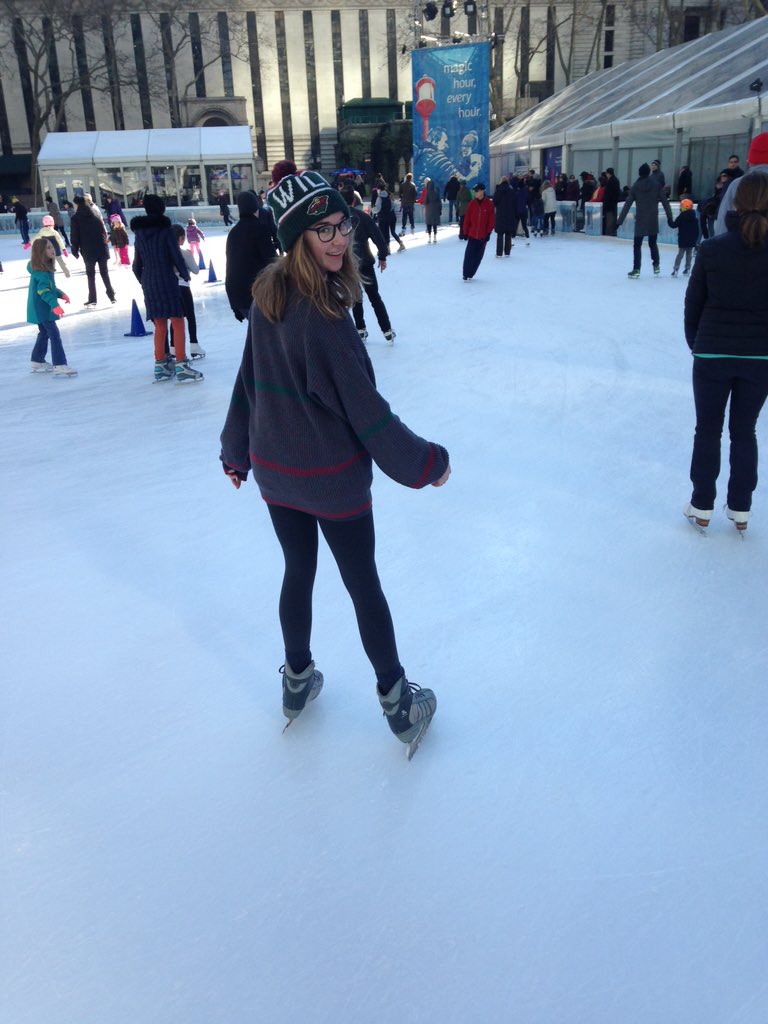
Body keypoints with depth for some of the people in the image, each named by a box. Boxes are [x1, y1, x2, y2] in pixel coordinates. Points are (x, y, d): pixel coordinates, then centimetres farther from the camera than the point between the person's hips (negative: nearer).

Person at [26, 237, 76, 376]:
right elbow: (43, 290, -30)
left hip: (40, 309, 10)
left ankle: (38, 362, 30)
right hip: (42, 309, -10)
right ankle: (60, 366, -16)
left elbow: (50, 287, 18)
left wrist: (61, 294, 7)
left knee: (44, 333, 20)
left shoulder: (44, 267, 10)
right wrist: (54, 305, -38)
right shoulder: (41, 271, -21)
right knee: (55, 335, -12)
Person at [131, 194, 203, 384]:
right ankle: (181, 367, -5)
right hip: (167, 281, -6)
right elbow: (177, 257, -10)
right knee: (177, 324, -2)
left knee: (160, 327, 14)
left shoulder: (139, 233, 9)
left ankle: (160, 366, 17)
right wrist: (185, 275, 6)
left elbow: (137, 265, 12)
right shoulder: (166, 230, -7)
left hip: (149, 284, 6)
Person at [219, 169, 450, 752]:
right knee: (364, 584, 9)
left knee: (298, 571, 22)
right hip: (333, 478, -6)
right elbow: (364, 408, -22)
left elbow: (249, 381, 7)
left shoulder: (268, 297, -2)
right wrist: (426, 462, -12)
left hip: (273, 470, 7)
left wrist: (235, 452, 20)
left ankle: (298, 681, 40)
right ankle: (397, 703, 24)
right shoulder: (322, 314, -25)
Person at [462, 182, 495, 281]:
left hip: (483, 236, 0)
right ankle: (466, 274, 3)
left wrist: (488, 233, -6)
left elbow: (492, 220, -2)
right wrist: (466, 232, 1)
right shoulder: (472, 204, 1)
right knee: (469, 255, -6)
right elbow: (467, 219, 4)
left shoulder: (489, 204, -4)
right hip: (472, 234, 0)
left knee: (478, 256, 7)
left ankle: (470, 274, 20)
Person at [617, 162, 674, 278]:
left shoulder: (636, 186, -2)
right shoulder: (656, 184, -1)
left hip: (640, 220, -2)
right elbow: (664, 201, -2)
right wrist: (669, 217, 5)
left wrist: (620, 221, 0)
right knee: (653, 243, 19)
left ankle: (636, 269, -1)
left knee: (637, 245, 5)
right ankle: (656, 265, 23)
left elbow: (627, 205, -3)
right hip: (653, 220, 2)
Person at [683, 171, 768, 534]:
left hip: (712, 354, -1)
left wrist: (697, 342, 12)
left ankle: (702, 506, 17)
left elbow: (694, 302, -2)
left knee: (708, 429, 12)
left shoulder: (711, 249, -9)